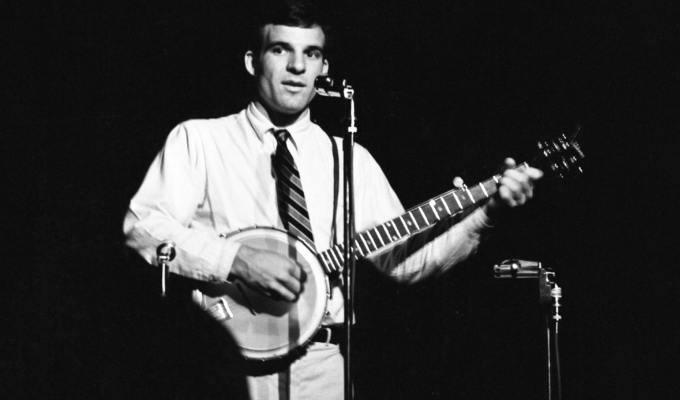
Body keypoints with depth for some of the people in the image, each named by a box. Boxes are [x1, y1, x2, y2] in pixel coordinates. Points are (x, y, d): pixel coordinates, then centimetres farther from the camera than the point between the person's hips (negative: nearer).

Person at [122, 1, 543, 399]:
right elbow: (142, 225, -8)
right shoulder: (198, 139, 4)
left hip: (319, 364, 3)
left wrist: (487, 213, -2)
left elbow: (402, 259, 9)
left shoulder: (350, 159, 13)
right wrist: (238, 260, -19)